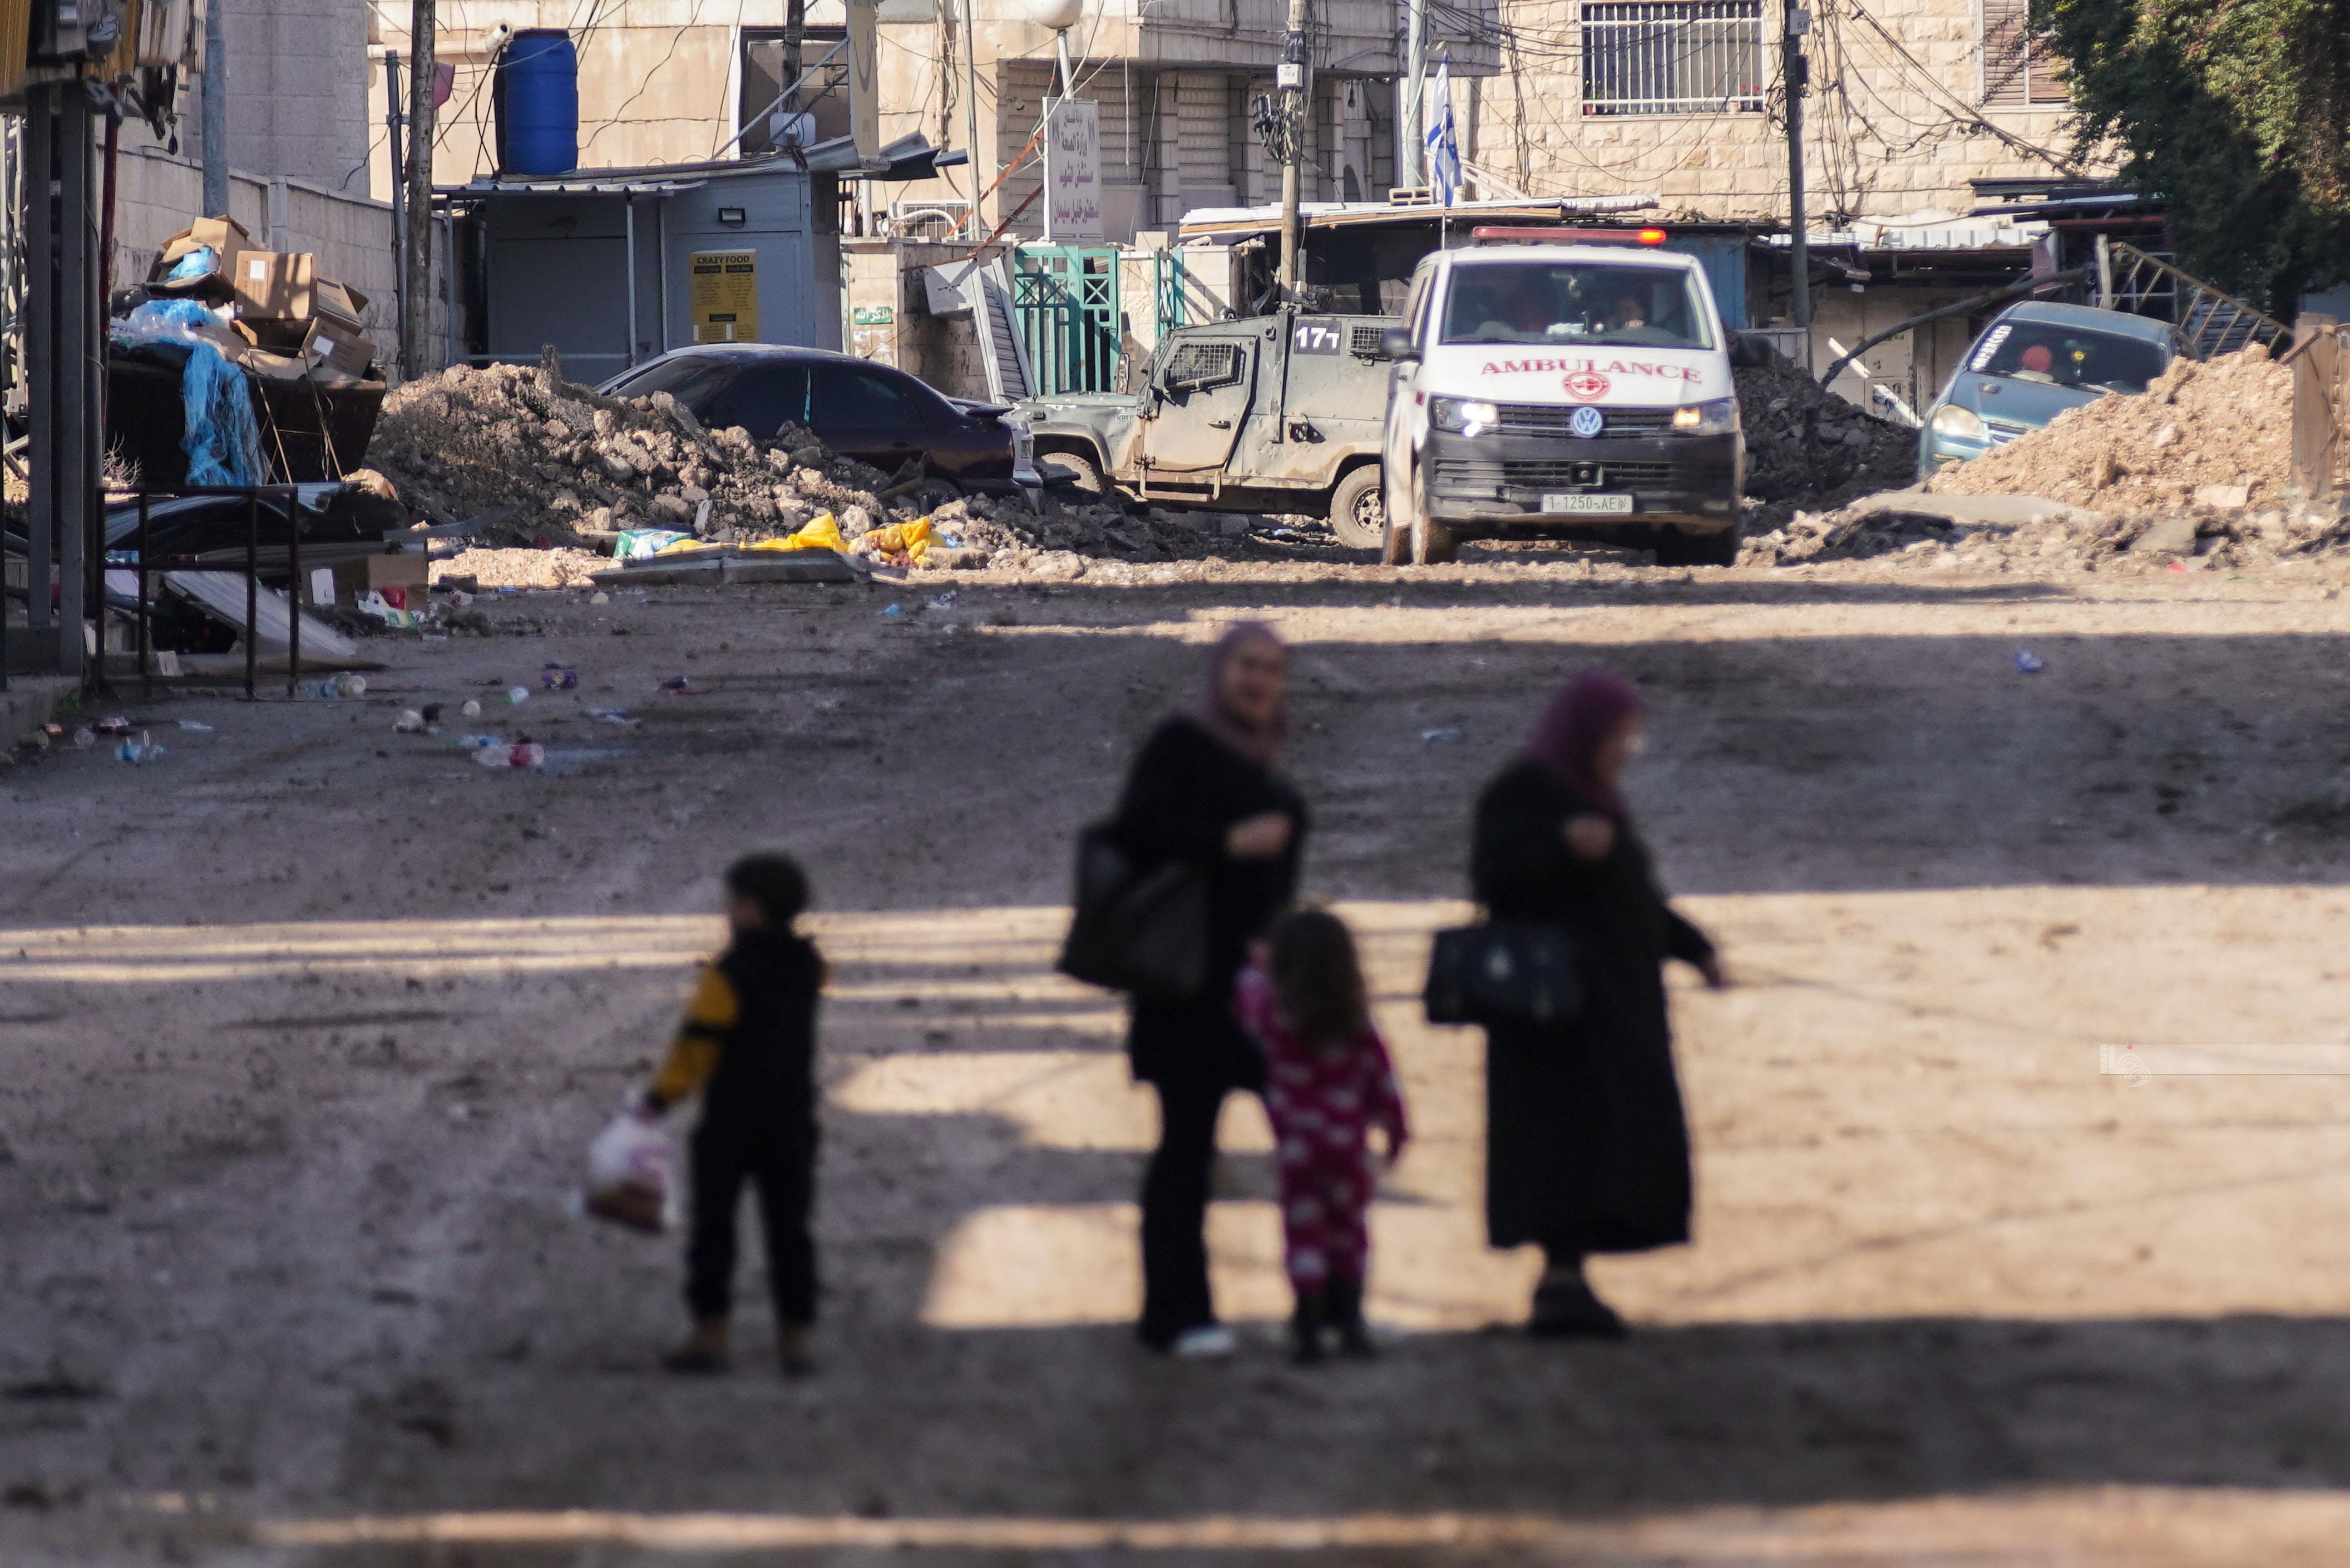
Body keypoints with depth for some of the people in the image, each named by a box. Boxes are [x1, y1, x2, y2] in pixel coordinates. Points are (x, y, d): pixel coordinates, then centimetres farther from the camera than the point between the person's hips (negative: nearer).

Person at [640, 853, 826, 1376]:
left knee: (714, 1227, 5)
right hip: (793, 1117, 5)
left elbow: (699, 1040, -16)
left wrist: (663, 1095, -6)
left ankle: (710, 1336, 4)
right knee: (788, 1229, 8)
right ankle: (798, 1340, 6)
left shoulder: (730, 974, -16)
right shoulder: (807, 965, 1)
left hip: (730, 1118, -5)